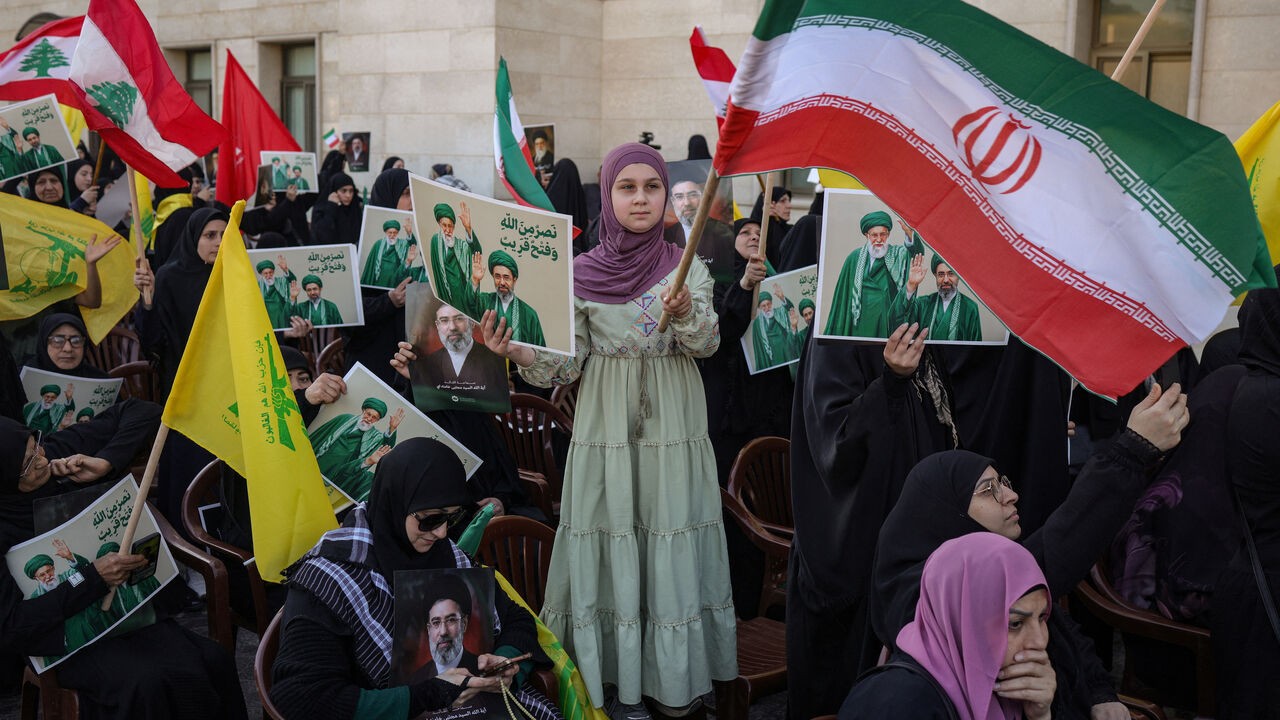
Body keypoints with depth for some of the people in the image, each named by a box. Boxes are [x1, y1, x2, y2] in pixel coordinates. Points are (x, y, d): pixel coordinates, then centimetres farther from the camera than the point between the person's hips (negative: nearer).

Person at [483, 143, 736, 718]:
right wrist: (517, 352, -18)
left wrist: (684, 312, -34)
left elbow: (707, 342, -13)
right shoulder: (580, 274, 2)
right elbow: (567, 365, 0)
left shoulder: (686, 268, 3)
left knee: (672, 546, 4)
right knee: (611, 545, 2)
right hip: (605, 428, 0)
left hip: (672, 428, 0)